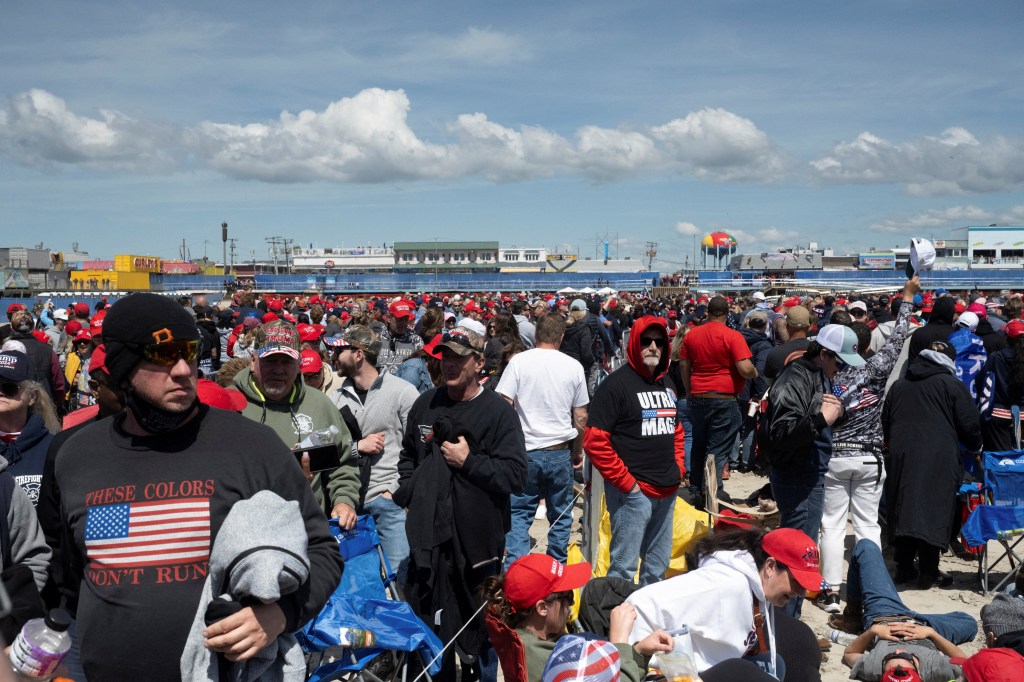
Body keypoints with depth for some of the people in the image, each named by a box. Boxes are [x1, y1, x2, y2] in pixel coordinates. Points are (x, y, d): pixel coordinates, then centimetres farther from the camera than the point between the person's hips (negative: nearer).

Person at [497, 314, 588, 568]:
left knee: (519, 514, 7)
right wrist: (578, 451, 19)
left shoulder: (519, 361, -5)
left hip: (525, 451, -1)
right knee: (560, 516, 15)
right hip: (560, 452, 2)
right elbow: (580, 417, 6)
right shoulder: (574, 366, 2)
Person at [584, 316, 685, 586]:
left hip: (666, 492, 8)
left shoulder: (666, 385, 14)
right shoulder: (617, 383, -10)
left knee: (658, 566, 16)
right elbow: (594, 440, -15)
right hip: (633, 492, -7)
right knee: (624, 566, -4)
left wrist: (679, 467, 12)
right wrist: (625, 481, -15)